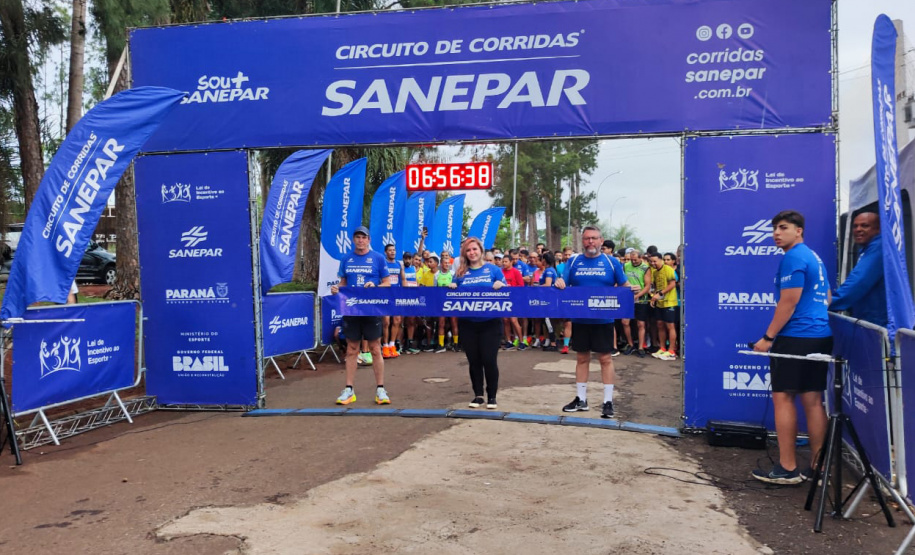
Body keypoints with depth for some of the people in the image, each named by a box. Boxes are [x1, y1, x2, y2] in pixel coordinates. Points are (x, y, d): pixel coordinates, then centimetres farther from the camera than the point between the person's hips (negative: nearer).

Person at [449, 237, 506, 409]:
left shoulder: (493, 269, 3)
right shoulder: (460, 273, 8)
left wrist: (500, 285, -19)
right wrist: (452, 288, -9)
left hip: (490, 323, -2)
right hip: (467, 324, 2)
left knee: (489, 359, -2)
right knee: (474, 360, 8)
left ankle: (492, 396, 12)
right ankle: (478, 395, 21)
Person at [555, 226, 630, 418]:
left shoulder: (611, 262, 2)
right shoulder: (573, 262, 6)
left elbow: (624, 286, 5)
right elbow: (564, 284, 2)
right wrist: (559, 283, -21)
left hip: (603, 319, -2)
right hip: (579, 319, 2)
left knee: (605, 359, 1)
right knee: (582, 358, 11)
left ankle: (608, 401, 9)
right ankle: (581, 398, 21)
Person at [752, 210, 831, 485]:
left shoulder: (793, 258, -11)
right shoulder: (814, 257, 17)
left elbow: (789, 302, -17)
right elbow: (826, 298, 24)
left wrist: (767, 337, -13)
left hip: (796, 337, -9)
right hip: (820, 336, 9)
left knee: (783, 397, -3)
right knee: (813, 400, 10)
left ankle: (787, 469, -1)